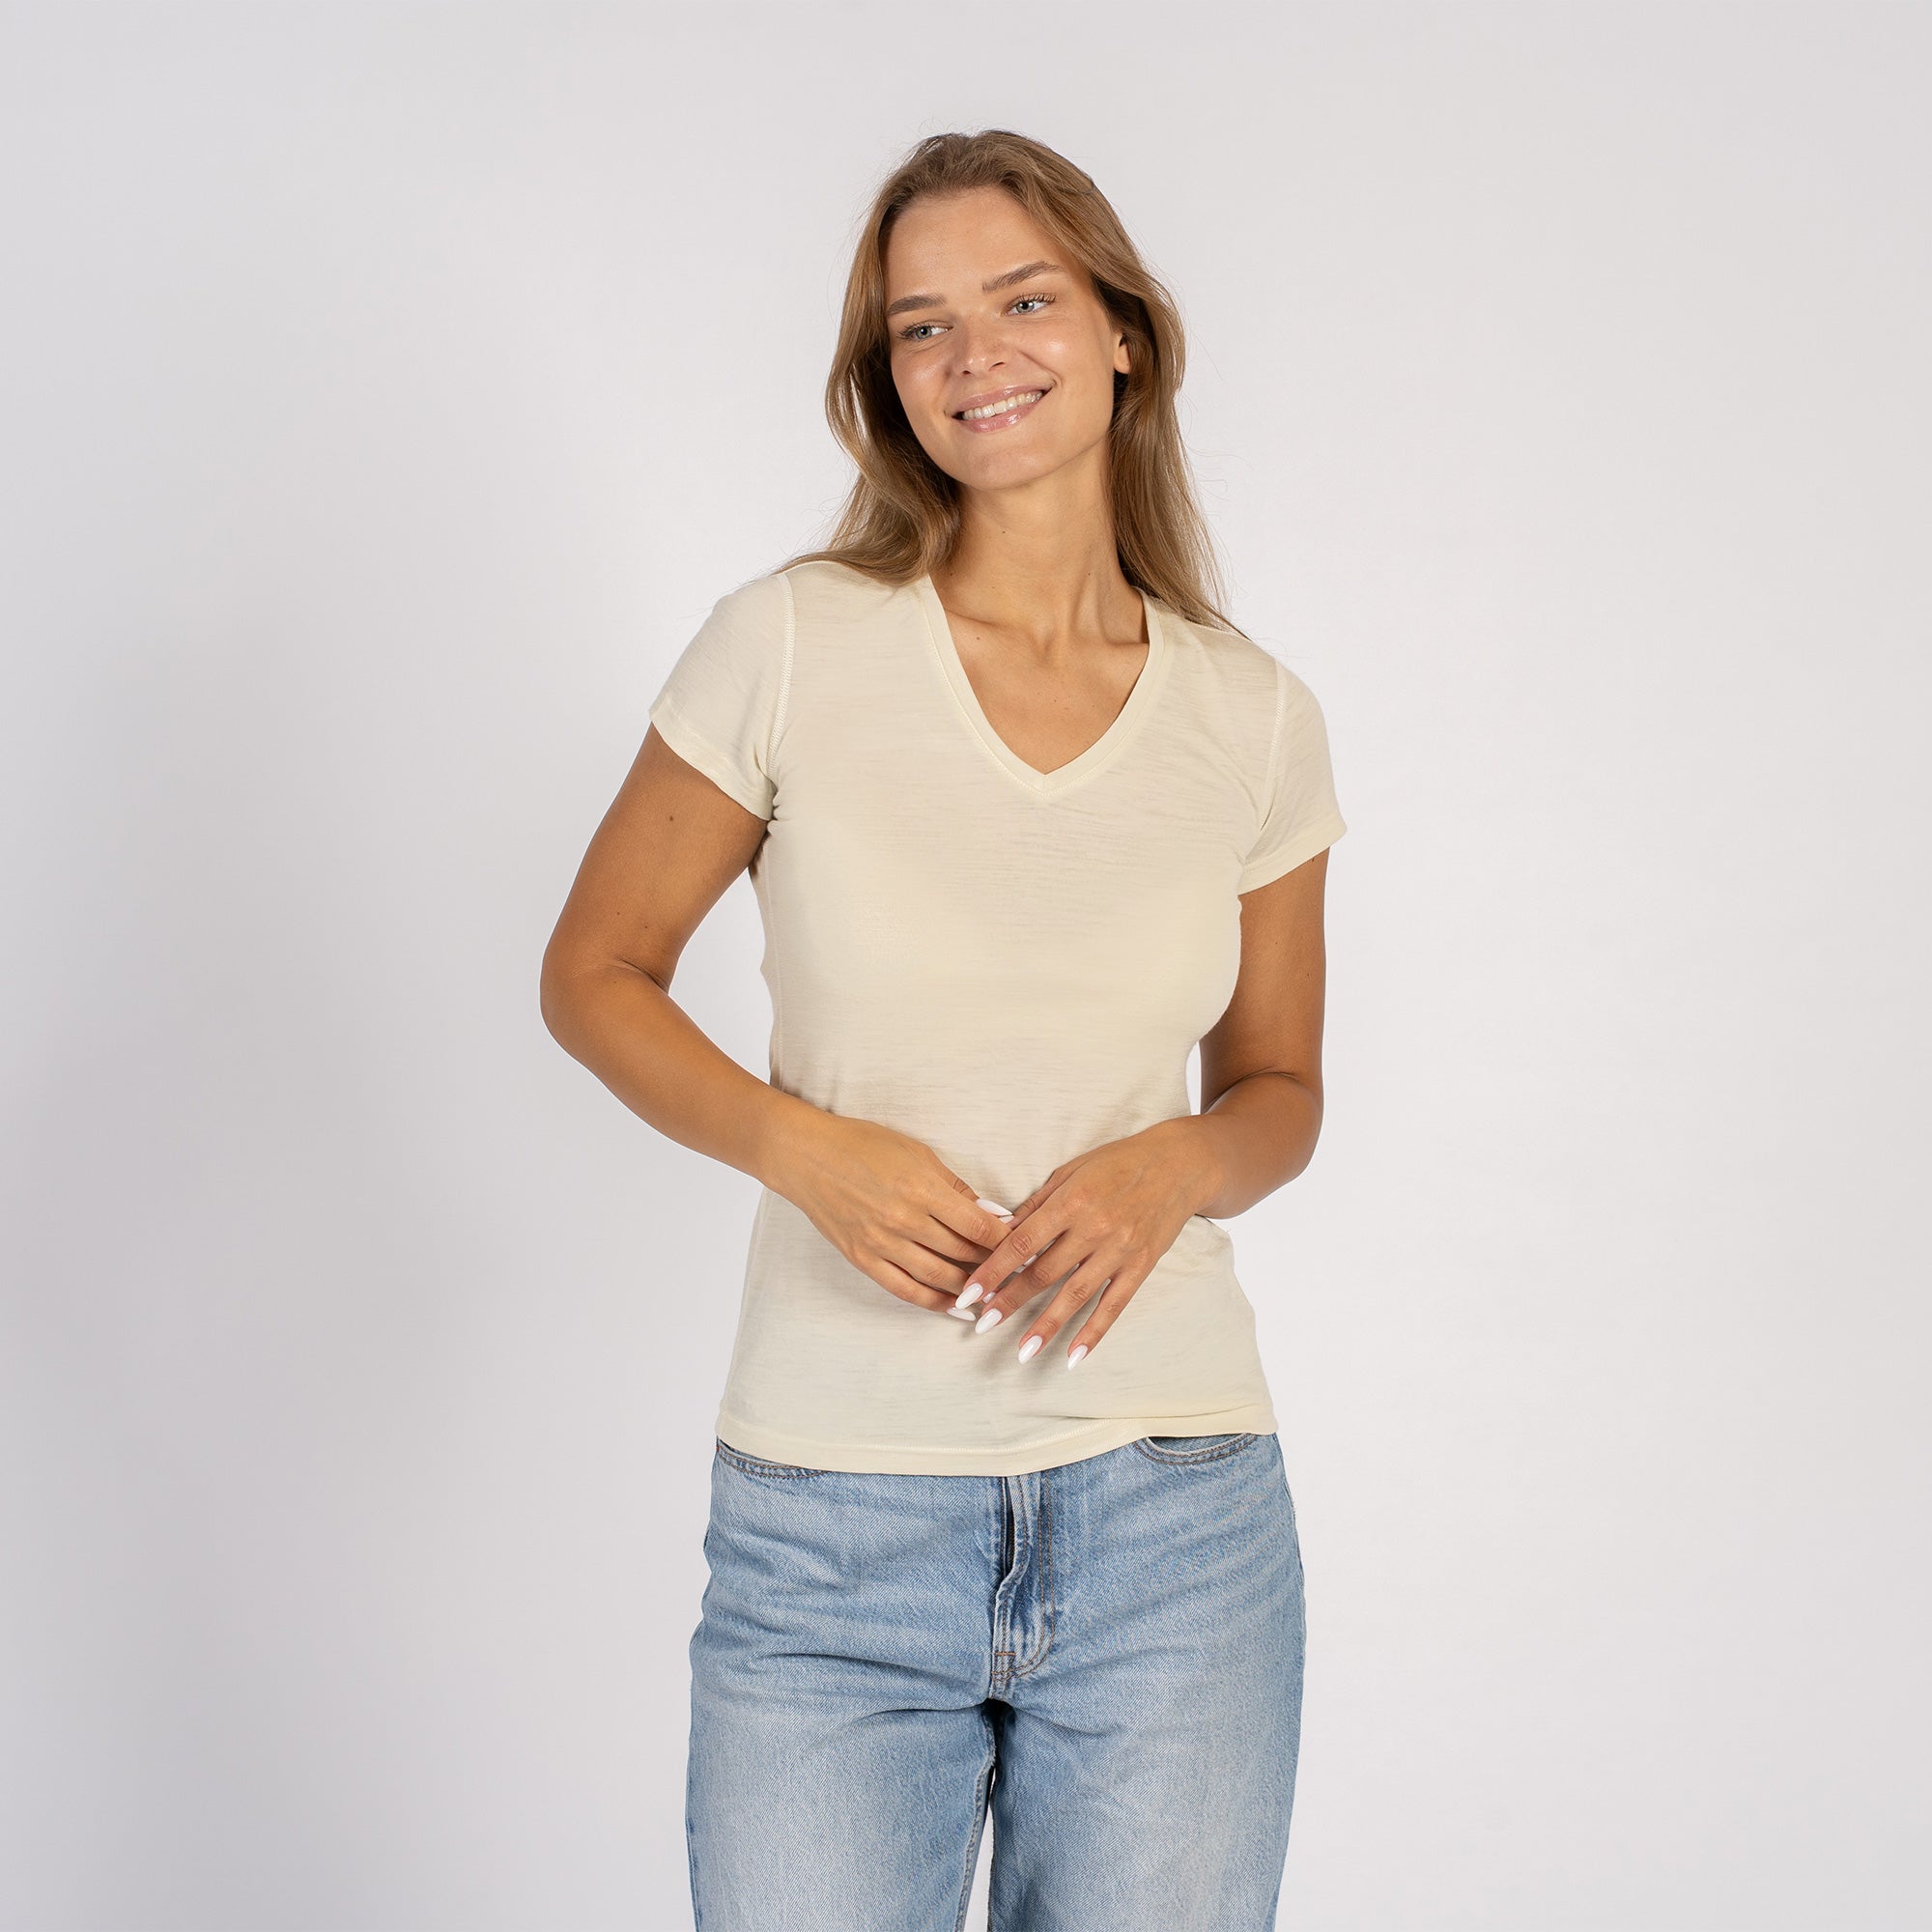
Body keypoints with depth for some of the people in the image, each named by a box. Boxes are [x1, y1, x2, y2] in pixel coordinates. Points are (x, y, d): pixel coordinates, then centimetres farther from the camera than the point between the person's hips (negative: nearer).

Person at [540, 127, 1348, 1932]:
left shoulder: (1253, 718, 2)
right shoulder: (790, 647, -5)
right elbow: (594, 975, 4)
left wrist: (1176, 1166, -9)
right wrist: (809, 1145, -13)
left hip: (1171, 1527, 2)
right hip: (831, 1547, -1)